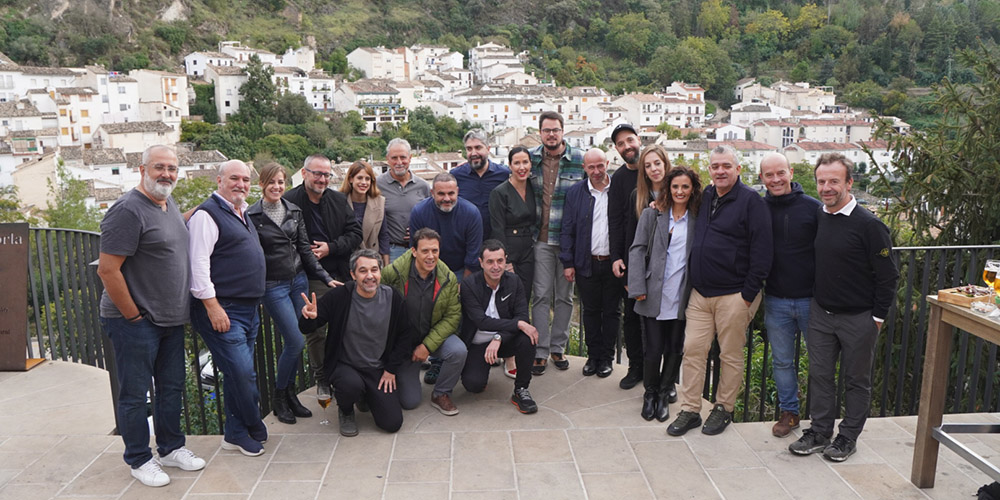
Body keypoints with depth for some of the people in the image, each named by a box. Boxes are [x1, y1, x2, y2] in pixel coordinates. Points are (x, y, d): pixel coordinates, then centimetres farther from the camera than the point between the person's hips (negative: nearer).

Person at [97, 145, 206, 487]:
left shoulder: (170, 204, 9)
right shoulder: (129, 210, -17)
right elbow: (107, 270, -20)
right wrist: (134, 316, -15)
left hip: (171, 319, 8)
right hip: (134, 322, -8)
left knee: (172, 387, 17)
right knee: (134, 394, 6)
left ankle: (171, 448, 33)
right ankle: (139, 459, 21)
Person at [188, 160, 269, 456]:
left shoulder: (241, 215, 18)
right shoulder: (207, 215, -11)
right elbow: (198, 265, -18)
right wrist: (213, 307, -21)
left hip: (248, 309, 9)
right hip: (222, 311, -9)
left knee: (238, 373, 14)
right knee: (243, 373, -10)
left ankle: (235, 435, 23)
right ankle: (256, 432, 9)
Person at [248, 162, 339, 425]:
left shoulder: (294, 211, 6)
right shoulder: (252, 216, -8)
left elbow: (305, 248, 9)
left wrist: (325, 277, 5)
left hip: (299, 280, 5)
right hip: (273, 286, -5)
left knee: (296, 342, 8)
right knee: (295, 342, -9)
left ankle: (290, 393, 24)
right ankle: (279, 397, 11)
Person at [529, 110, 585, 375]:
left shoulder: (579, 158, -2)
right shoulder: (531, 158, 4)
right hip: (541, 239, 1)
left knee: (565, 296, 9)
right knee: (541, 295, 1)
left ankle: (557, 347, 22)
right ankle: (540, 351, 8)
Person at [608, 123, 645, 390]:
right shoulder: (619, 178, 7)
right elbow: (616, 220, 5)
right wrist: (616, 257, -3)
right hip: (630, 256, 2)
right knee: (631, 314, 6)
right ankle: (636, 366, 18)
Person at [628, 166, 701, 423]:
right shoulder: (652, 214, 1)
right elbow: (637, 249, -1)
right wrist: (638, 287, -9)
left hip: (682, 296, 2)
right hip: (654, 295, -1)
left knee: (675, 349, 9)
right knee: (653, 349, 2)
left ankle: (664, 394, 28)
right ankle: (650, 394, 25)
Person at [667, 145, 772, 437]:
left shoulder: (751, 201, -8)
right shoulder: (705, 197, 12)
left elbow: (762, 252, -10)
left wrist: (748, 295, -12)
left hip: (734, 296, -6)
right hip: (700, 293, 6)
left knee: (731, 355, 6)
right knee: (693, 350, 5)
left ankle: (723, 408, 22)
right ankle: (690, 410, 14)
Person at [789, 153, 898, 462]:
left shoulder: (868, 225, -15)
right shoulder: (816, 219, 3)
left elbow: (888, 276, -11)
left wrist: (878, 317, -10)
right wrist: (815, 301, 13)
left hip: (858, 318, -5)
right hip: (821, 313, 5)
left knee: (856, 380, 9)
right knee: (819, 375, 11)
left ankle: (848, 437, 23)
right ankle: (819, 432, 24)